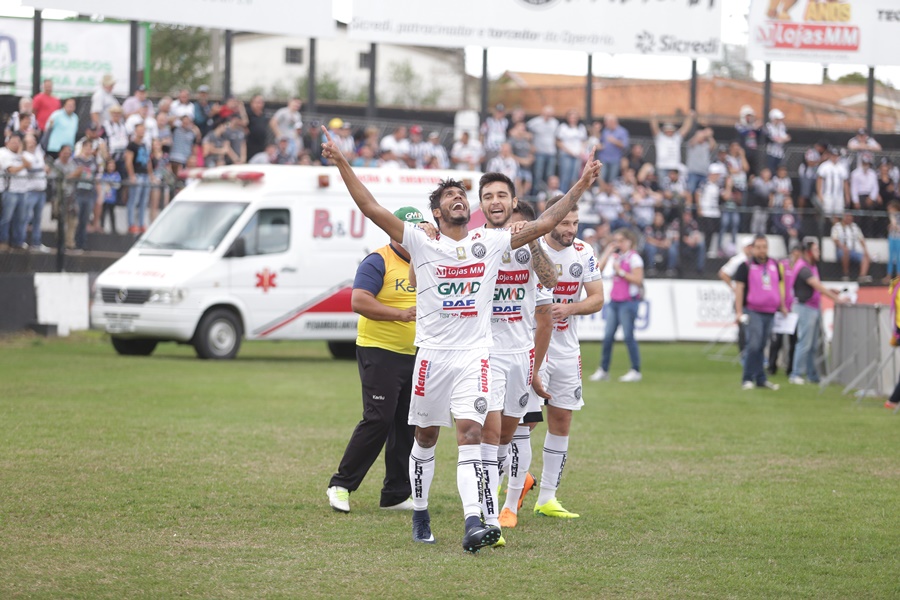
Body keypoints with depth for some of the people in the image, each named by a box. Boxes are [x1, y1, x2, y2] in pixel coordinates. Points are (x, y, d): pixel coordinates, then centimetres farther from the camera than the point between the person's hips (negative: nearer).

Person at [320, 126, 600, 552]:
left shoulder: (491, 243, 6)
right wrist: (342, 164, -13)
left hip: (474, 356, 0)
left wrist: (581, 186, 2)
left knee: (470, 434, -13)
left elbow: (545, 223, 7)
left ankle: (473, 524, -24)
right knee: (425, 437, 10)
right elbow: (371, 208, -6)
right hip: (432, 354, 0)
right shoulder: (422, 244, 0)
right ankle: (420, 515, 27)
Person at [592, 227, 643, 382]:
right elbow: (598, 270, 10)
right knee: (608, 337, 2)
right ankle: (603, 370, 6)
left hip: (628, 301, -7)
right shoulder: (615, 257, 15)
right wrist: (607, 254, 7)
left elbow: (638, 279, -13)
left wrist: (620, 271, -13)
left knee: (628, 337, -6)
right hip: (614, 302, 7)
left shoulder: (634, 258, -5)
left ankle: (636, 371, 1)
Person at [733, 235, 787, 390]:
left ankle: (760, 379, 13)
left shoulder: (774, 265, 14)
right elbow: (739, 288, -3)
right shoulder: (746, 266, -1)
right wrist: (739, 311, -10)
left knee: (761, 347, 10)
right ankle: (748, 379, -8)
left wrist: (782, 307, 24)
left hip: (770, 312, 5)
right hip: (753, 311, -5)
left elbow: (779, 285, 24)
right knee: (754, 345, -13)